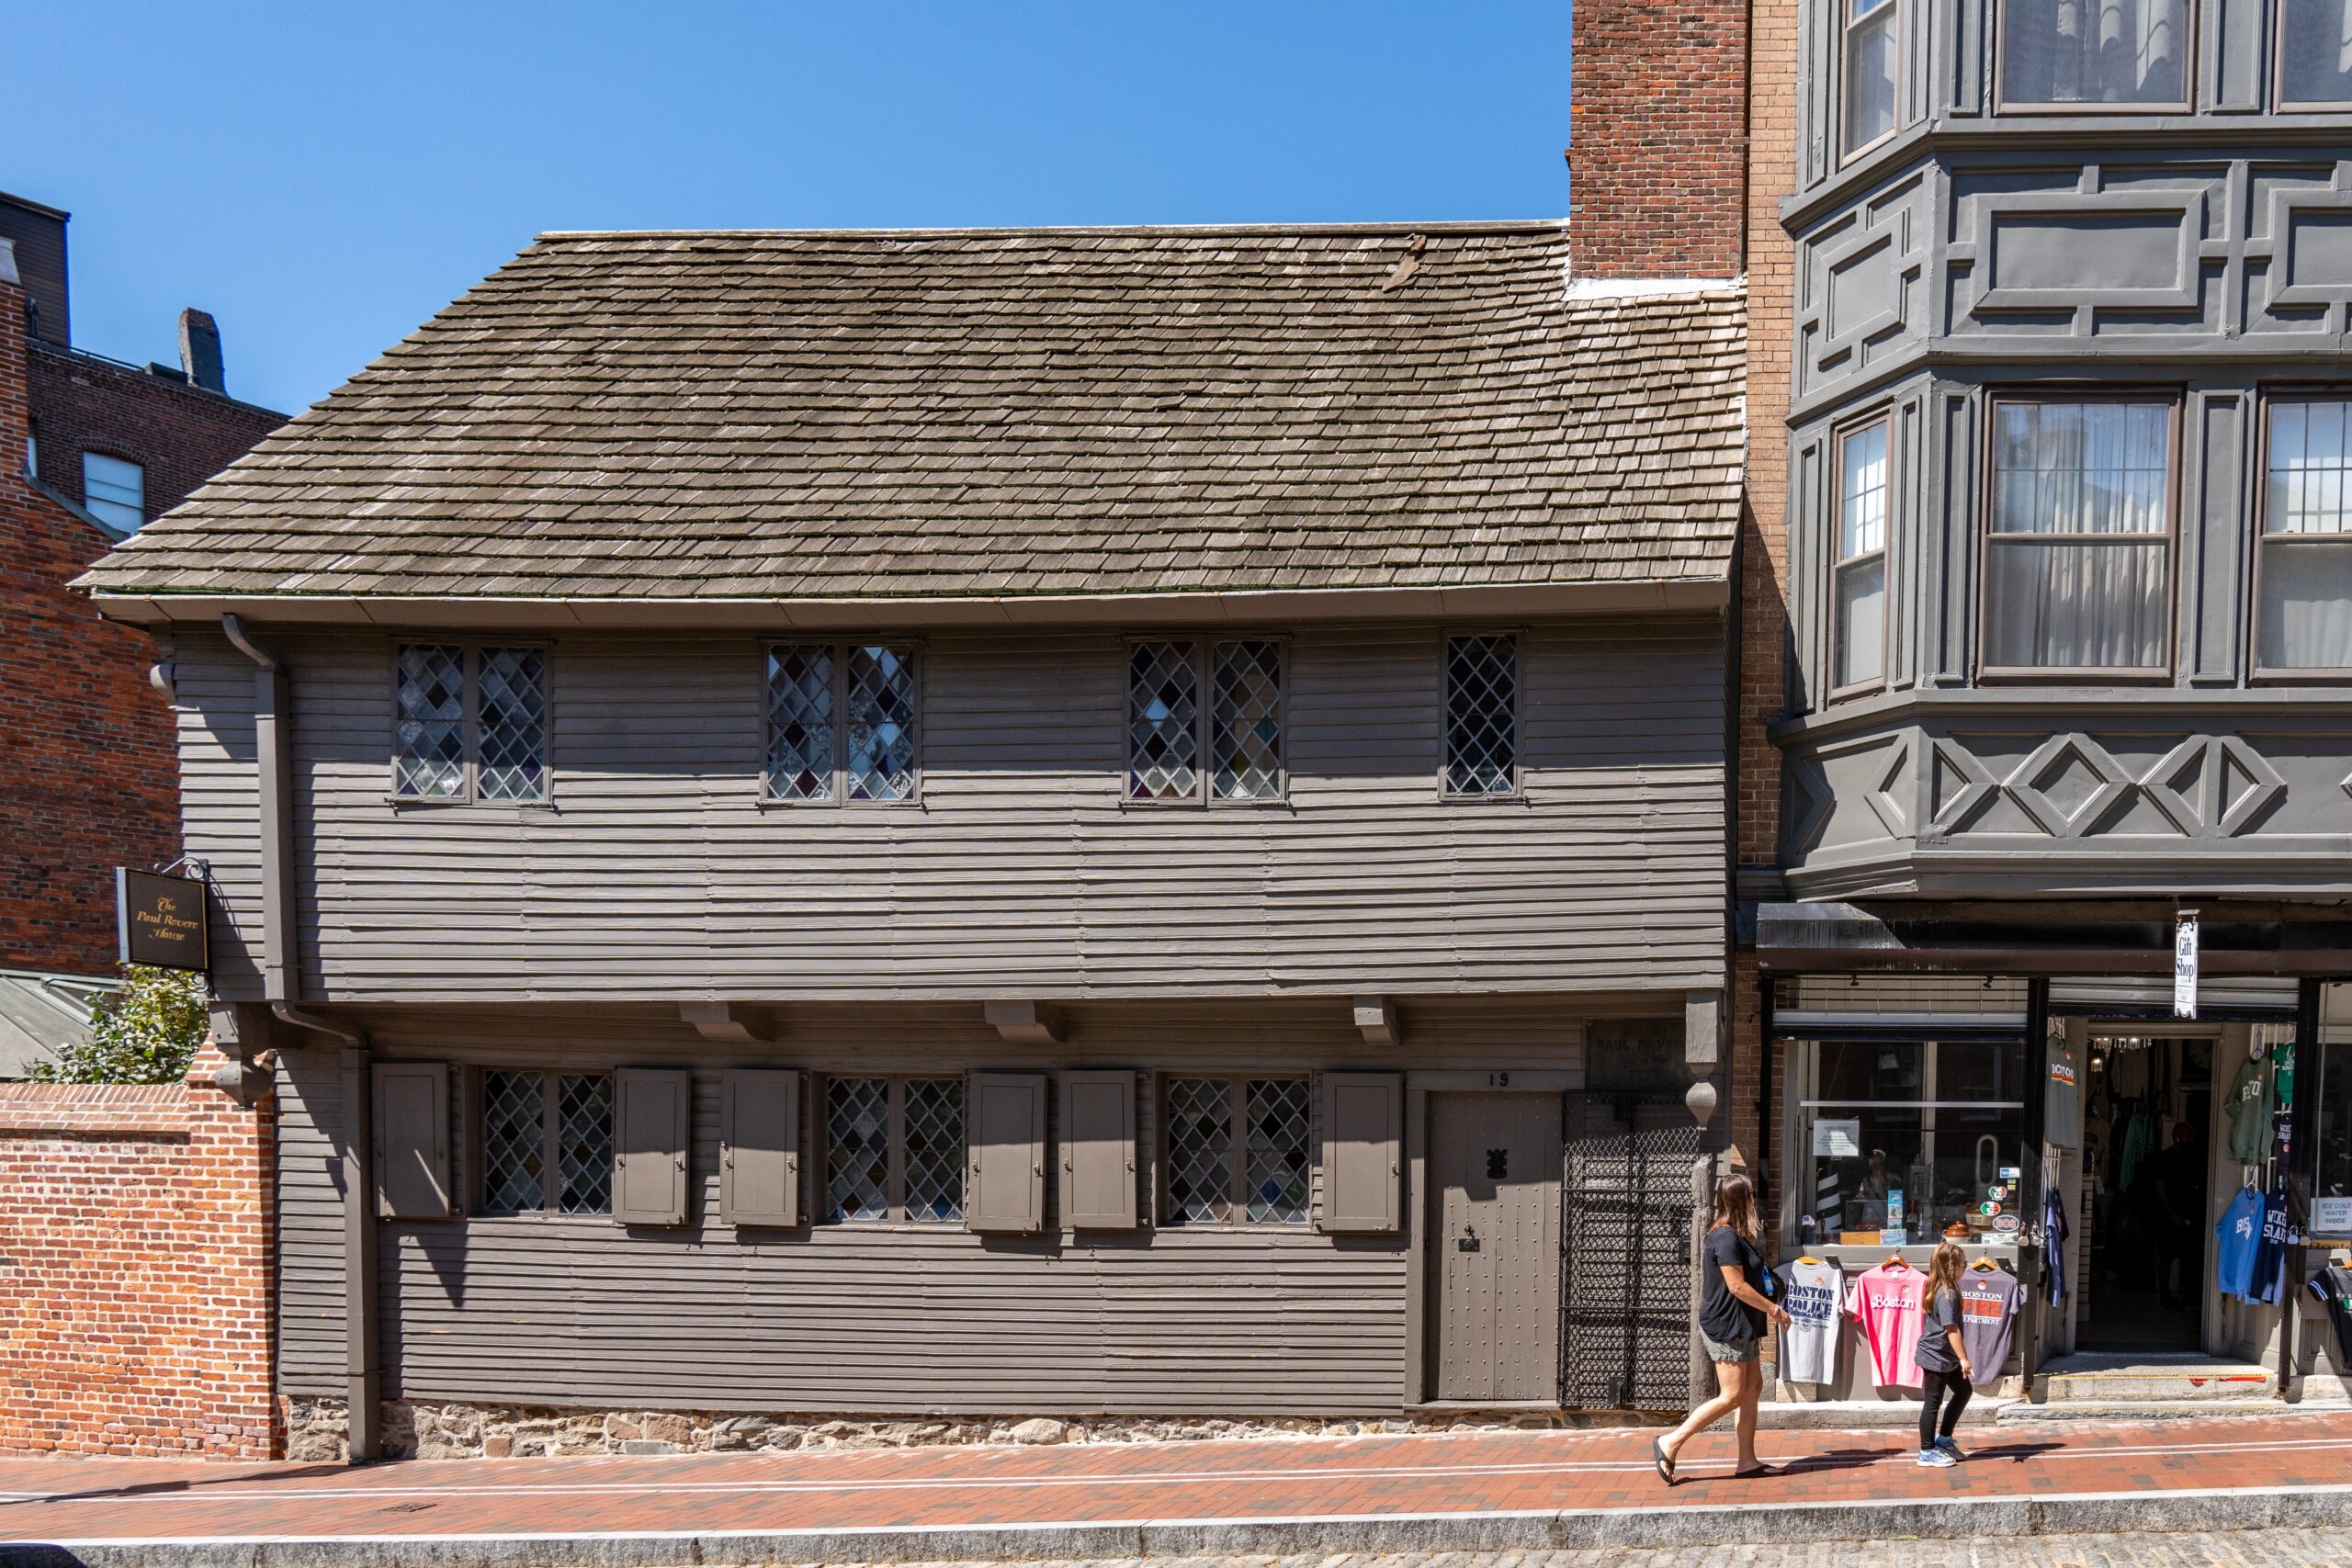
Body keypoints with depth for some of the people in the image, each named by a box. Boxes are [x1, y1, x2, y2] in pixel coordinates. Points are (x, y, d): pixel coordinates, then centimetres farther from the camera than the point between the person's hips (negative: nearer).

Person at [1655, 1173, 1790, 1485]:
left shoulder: (1735, 1236, 14)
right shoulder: (1727, 1238, -19)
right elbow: (1737, 1286, -22)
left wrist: (1767, 1308, 16)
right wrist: (1775, 1309, -15)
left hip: (1741, 1327, 10)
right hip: (1726, 1328, -10)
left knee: (1753, 1388, 10)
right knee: (1732, 1396, -8)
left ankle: (1747, 1461, 15)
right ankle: (1671, 1443, -4)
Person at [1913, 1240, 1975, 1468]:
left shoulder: (1936, 1289, 7)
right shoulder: (1948, 1295, -22)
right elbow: (1951, 1329, -25)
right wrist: (1963, 1358, -24)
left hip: (1940, 1354, 10)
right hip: (1937, 1357, -10)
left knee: (1963, 1390, 19)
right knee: (1933, 1402, 0)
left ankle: (1943, 1438, 28)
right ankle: (1927, 1452, 10)